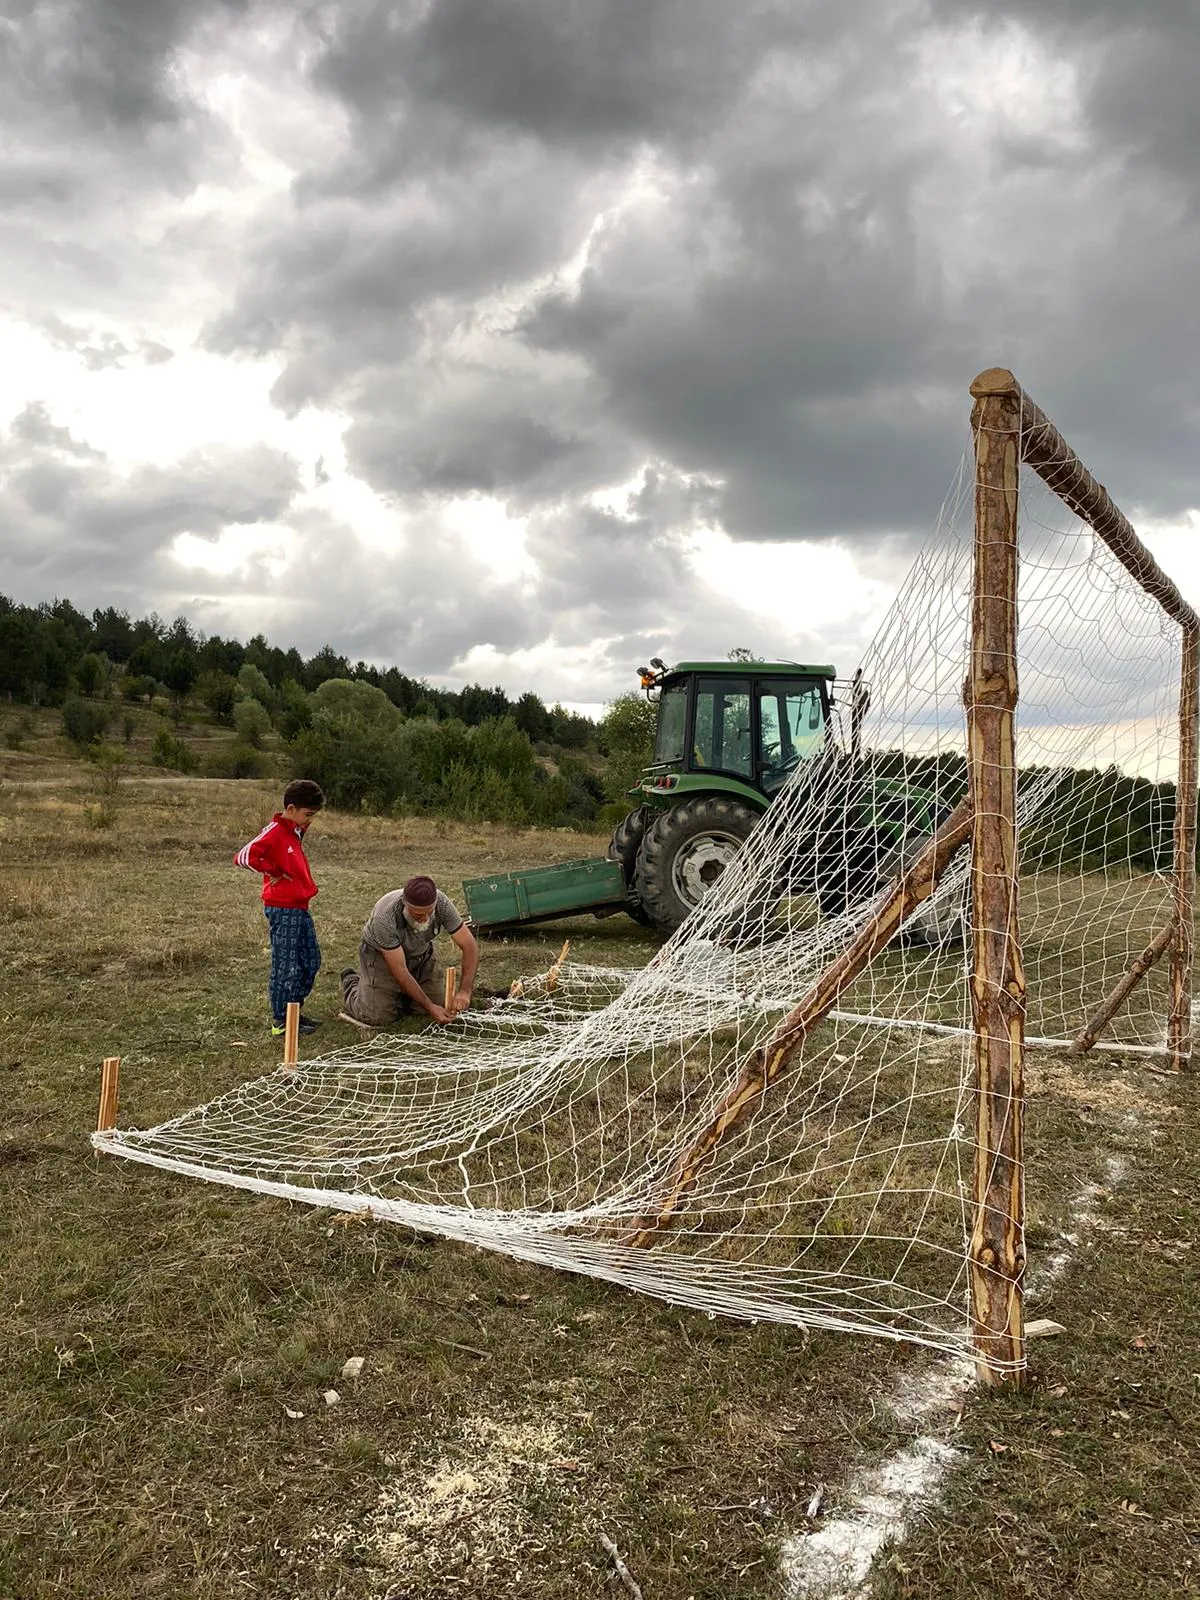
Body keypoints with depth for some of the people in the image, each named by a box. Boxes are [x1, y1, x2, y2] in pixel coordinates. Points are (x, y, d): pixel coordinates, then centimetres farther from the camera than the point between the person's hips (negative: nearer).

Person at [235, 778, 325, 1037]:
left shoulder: (296, 831, 11)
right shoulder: (274, 832, -16)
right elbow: (244, 856, -26)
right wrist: (273, 872, -15)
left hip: (301, 907, 9)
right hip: (282, 910, -9)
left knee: (311, 962, 15)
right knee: (286, 967, -1)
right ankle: (281, 1021, 9)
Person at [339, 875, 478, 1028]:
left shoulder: (442, 903, -29)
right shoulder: (385, 917, -39)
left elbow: (469, 945, -24)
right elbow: (399, 971, -33)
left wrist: (465, 991, -34)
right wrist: (430, 1007, -31)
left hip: (420, 952, 4)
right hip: (381, 955, -4)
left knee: (441, 1005, -5)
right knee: (377, 1017, -14)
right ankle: (352, 981, 17)